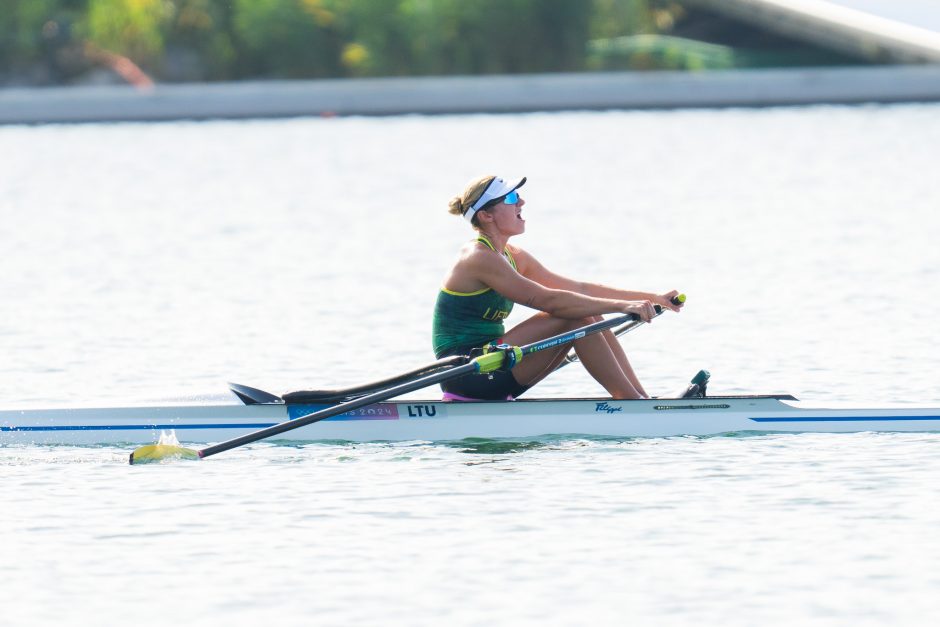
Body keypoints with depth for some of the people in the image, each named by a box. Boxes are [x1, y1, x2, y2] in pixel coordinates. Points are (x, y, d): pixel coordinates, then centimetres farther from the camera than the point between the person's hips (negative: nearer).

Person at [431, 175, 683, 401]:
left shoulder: (512, 257, 14)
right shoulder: (479, 258, -16)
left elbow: (580, 289, 14)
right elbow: (547, 300, -24)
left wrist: (652, 298, 7)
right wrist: (621, 306, -27)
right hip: (467, 373, -10)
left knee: (588, 315, 2)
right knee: (573, 317, -18)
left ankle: (642, 398, -6)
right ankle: (634, 402, -16)